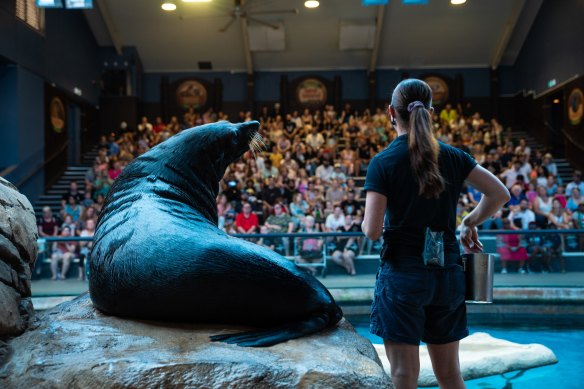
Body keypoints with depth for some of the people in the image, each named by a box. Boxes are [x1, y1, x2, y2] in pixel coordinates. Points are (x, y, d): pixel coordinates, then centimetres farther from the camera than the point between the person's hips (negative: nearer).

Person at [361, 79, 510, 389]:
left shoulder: (383, 162, -10)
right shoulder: (452, 156, 3)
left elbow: (372, 231, -15)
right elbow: (499, 194, 10)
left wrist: (366, 224, 6)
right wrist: (471, 222, 19)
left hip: (402, 273, -5)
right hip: (448, 272, 5)